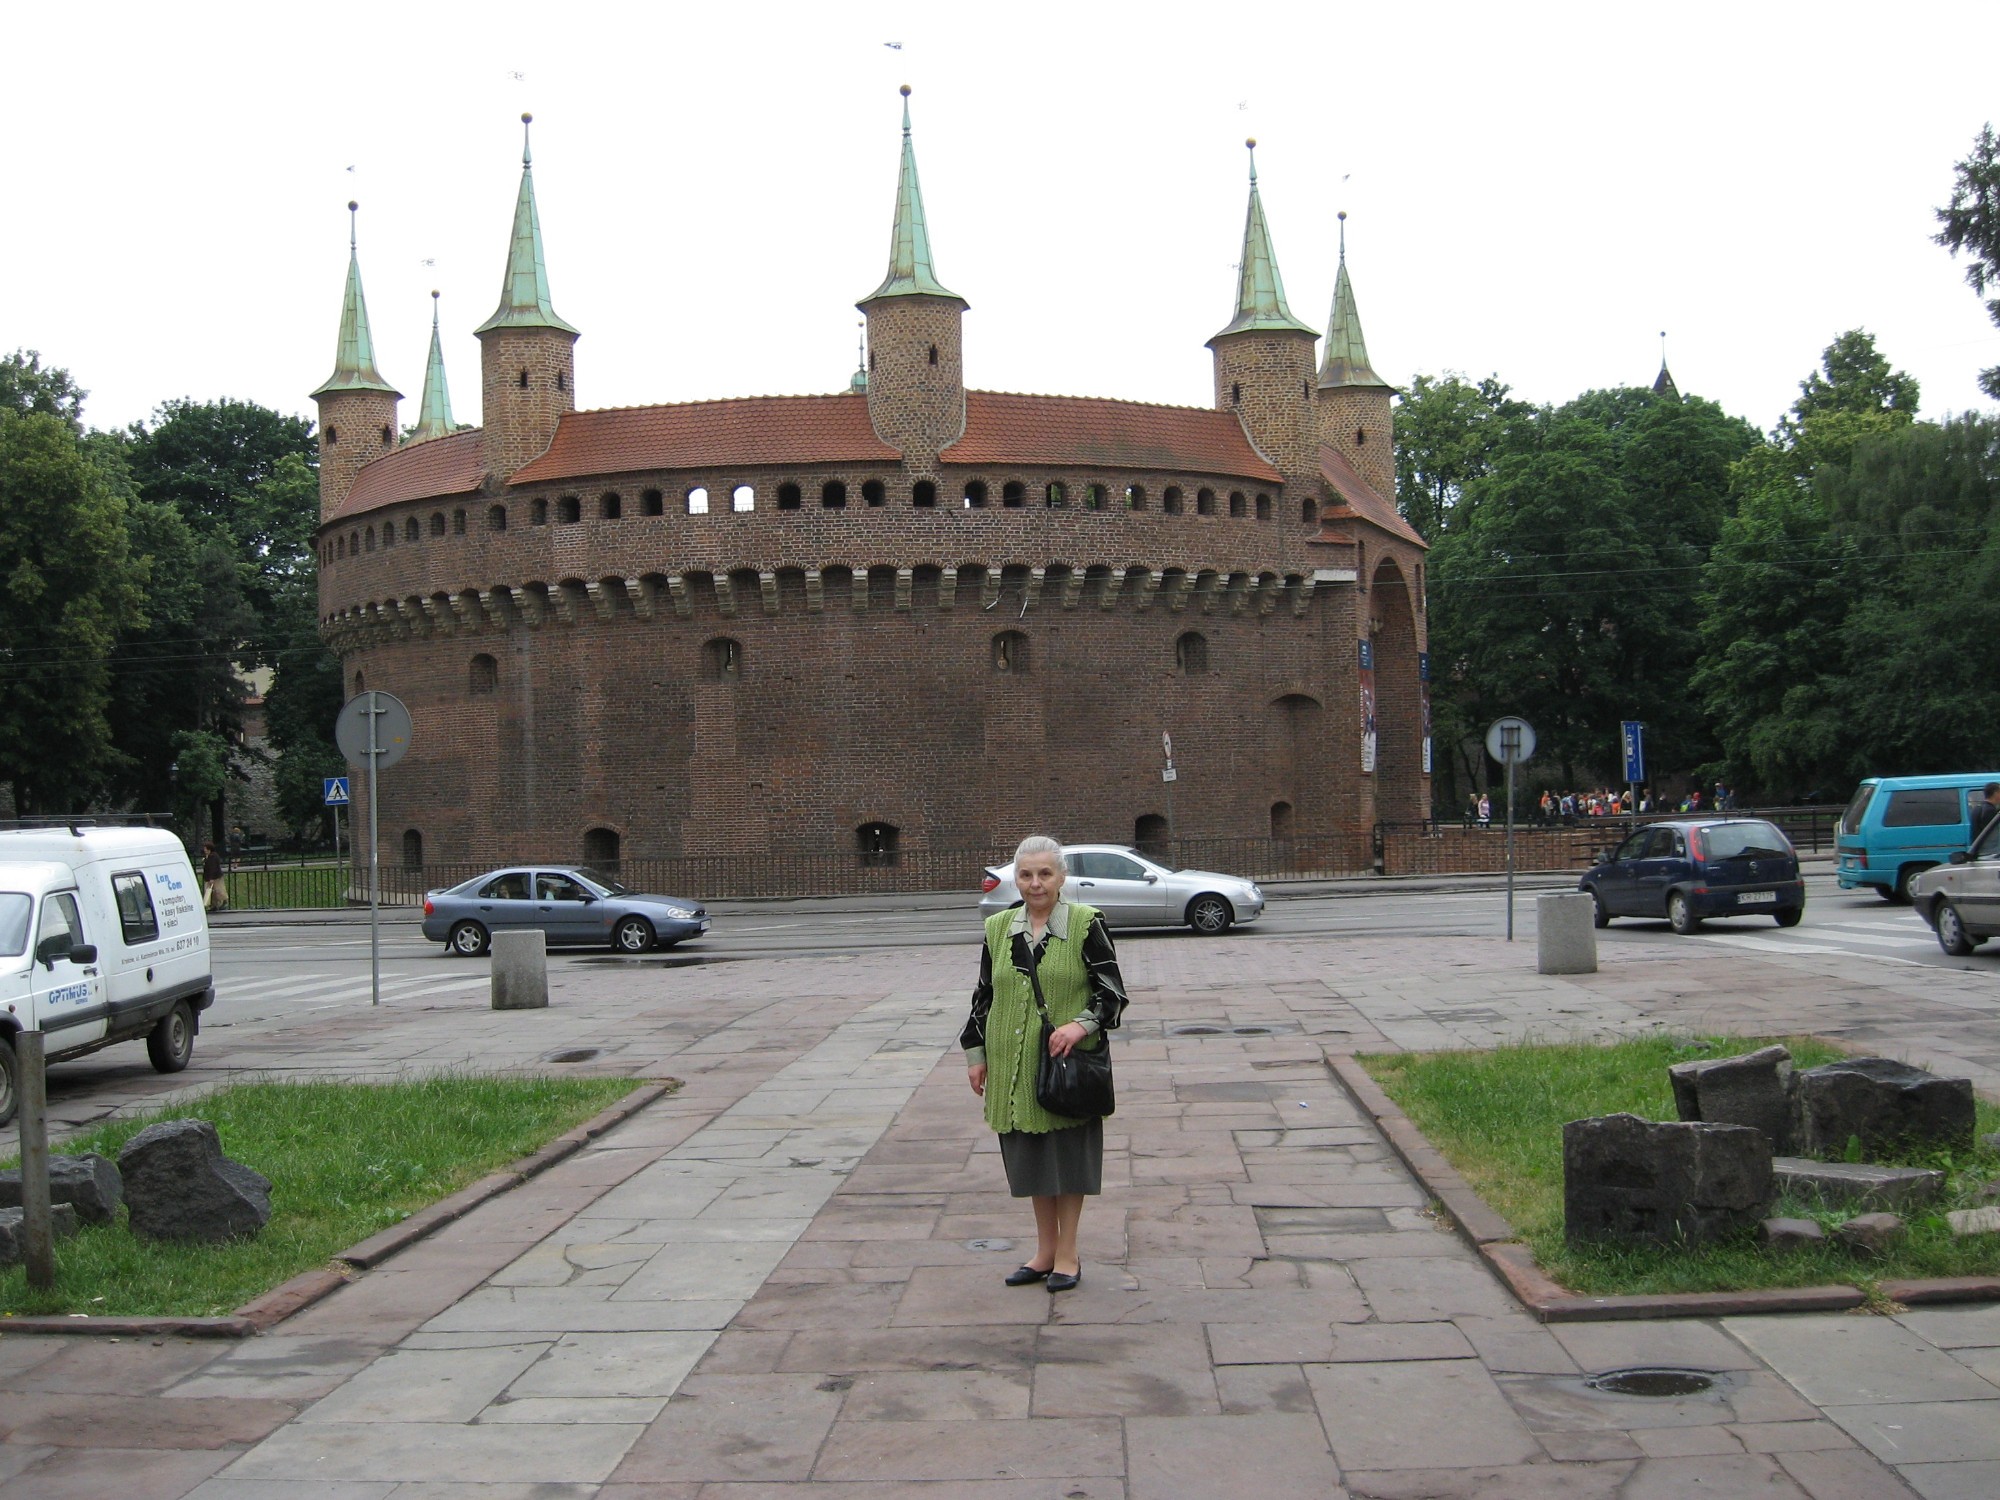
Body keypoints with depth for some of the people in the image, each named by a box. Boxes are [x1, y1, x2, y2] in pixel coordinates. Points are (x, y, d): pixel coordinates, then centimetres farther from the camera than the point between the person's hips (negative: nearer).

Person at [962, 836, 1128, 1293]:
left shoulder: (1086, 925, -5)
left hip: (1069, 1062, -4)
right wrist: (976, 1053, 10)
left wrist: (1082, 1024, -21)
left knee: (1068, 1156, 4)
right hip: (1015, 1066, 4)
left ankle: (1067, 1254, 16)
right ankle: (1045, 1251, 25)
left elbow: (1112, 991, -5)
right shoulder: (998, 929, 7)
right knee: (1031, 1158, 12)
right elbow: (984, 995, 14)